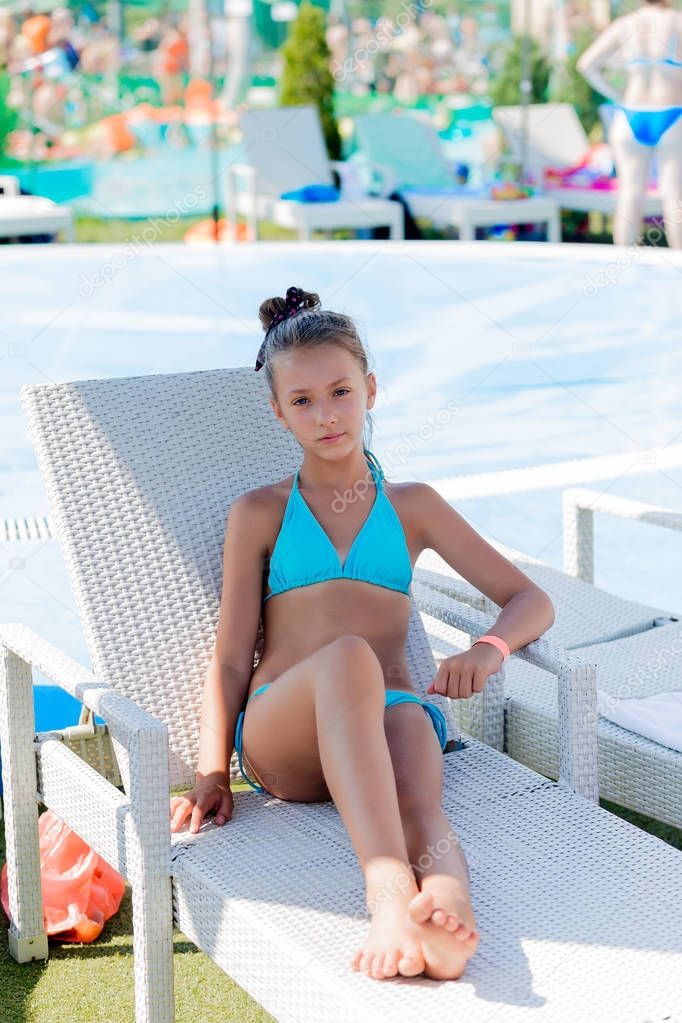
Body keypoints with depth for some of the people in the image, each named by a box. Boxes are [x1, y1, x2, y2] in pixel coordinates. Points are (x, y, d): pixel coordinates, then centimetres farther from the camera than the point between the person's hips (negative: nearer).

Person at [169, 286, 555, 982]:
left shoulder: (412, 507, 21)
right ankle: (390, 892, -61)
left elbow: (532, 602, 18)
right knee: (349, 660, -40)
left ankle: (448, 910, -71)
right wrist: (211, 775, -3)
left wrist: (488, 649, -6)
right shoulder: (259, 514, 18)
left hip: (391, 714, 2)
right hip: (278, 735, -2)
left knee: (418, 805, -38)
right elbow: (230, 659, 12)